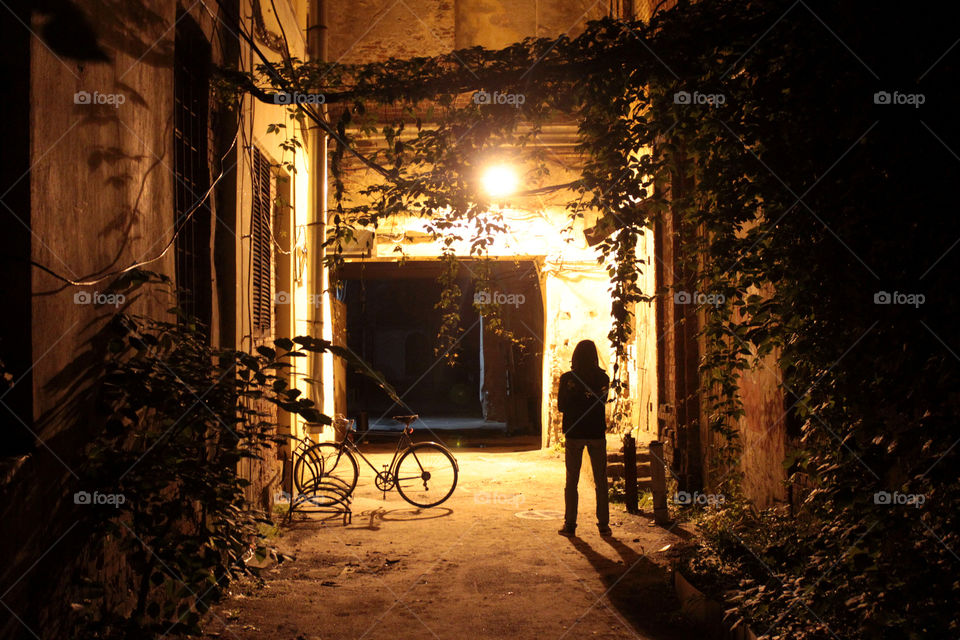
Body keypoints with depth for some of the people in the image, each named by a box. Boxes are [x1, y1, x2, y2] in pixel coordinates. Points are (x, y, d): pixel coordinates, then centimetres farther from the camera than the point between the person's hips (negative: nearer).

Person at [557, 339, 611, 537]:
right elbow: (602, 402, 5)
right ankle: (603, 524, 7)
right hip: (597, 433, 1)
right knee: (601, 481, 8)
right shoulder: (602, 378, -2)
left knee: (571, 481, 7)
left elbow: (561, 406, -1)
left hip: (574, 434, -1)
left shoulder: (567, 378, -5)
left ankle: (570, 524, 5)